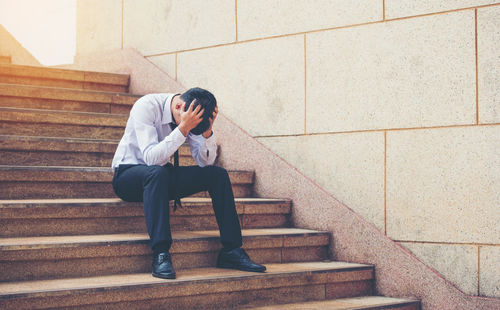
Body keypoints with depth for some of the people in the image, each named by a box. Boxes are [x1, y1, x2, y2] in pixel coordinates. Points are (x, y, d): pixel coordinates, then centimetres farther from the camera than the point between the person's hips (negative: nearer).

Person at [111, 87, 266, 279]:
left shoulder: (190, 118, -6)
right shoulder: (146, 106, -23)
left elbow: (205, 162, -9)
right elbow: (151, 158, -33)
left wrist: (207, 130, -24)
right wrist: (182, 128, -38)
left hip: (161, 176, 6)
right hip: (128, 175, -6)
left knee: (218, 174, -12)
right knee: (158, 172, -40)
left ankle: (231, 251, -11)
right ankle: (160, 255, -42)